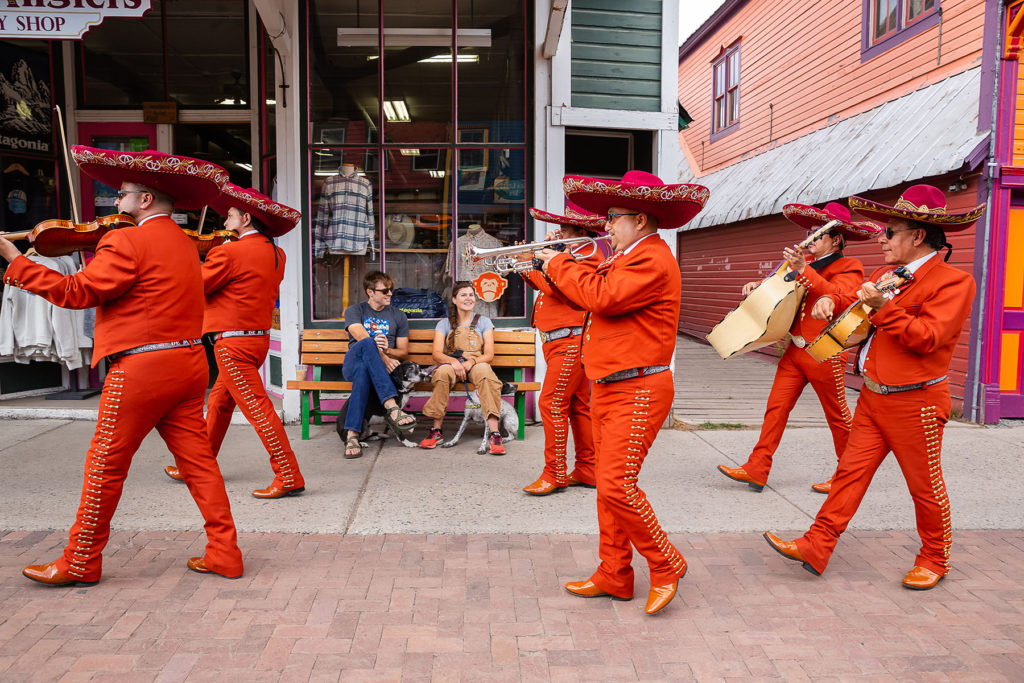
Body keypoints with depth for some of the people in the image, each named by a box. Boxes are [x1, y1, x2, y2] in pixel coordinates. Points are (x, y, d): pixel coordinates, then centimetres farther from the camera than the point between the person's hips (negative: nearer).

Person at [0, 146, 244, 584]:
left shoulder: (127, 243, -11)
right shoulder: (183, 243, 15)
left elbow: (76, 292, -12)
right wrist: (96, 254, 18)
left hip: (142, 368, -8)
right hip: (189, 364, 8)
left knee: (105, 466, 6)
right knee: (197, 459, 9)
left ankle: (81, 562, 19)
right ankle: (224, 554, 10)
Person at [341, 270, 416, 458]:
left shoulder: (398, 316, 20)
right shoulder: (354, 311, 13)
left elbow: (403, 352, 15)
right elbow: (361, 337, -7)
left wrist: (387, 350, -9)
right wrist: (382, 357, -22)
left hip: (380, 369, 1)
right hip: (352, 363, -1)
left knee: (363, 370, -40)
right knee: (368, 343, -39)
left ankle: (352, 435, -51)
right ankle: (392, 407, -52)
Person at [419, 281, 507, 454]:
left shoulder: (483, 322, 13)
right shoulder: (444, 324, 13)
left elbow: (489, 354, 3)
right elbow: (436, 353, 0)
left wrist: (471, 362, -18)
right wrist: (453, 361, -22)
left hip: (476, 364, 0)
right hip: (451, 364, 0)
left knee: (484, 370, -37)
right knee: (443, 371, -37)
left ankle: (494, 433, -42)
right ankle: (436, 431, -28)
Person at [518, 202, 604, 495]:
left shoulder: (589, 256, -10)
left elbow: (559, 286, -23)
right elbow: (540, 281, 19)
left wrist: (532, 262, -15)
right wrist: (536, 258, 4)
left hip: (571, 341, -10)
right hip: (558, 341, 10)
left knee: (552, 403, -13)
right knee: (578, 406, 12)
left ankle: (555, 474, -7)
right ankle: (587, 470, 20)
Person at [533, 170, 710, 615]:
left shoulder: (653, 259, -14)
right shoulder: (628, 258, 20)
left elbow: (602, 297, -24)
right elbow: (596, 297, 20)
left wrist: (559, 264, -10)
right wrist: (557, 265, 12)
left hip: (637, 392, -10)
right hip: (608, 390, 10)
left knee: (617, 487, -12)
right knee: (610, 486, 12)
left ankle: (665, 566, 9)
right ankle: (614, 577, 22)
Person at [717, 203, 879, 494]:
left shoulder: (849, 268, -6)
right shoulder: (807, 264, 15)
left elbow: (837, 297, -25)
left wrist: (804, 271, -33)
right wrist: (759, 286, 7)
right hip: (795, 350, 6)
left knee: (838, 415, 6)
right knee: (776, 407, 0)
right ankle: (756, 470, 1)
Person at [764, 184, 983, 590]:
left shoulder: (953, 281, -12)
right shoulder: (885, 275, 13)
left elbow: (927, 337, -22)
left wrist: (883, 308, -30)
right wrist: (830, 301, 4)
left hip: (914, 404, -7)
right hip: (872, 399, 7)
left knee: (925, 486, 8)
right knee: (851, 472, 6)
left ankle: (934, 560, 28)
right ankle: (816, 546, 9)